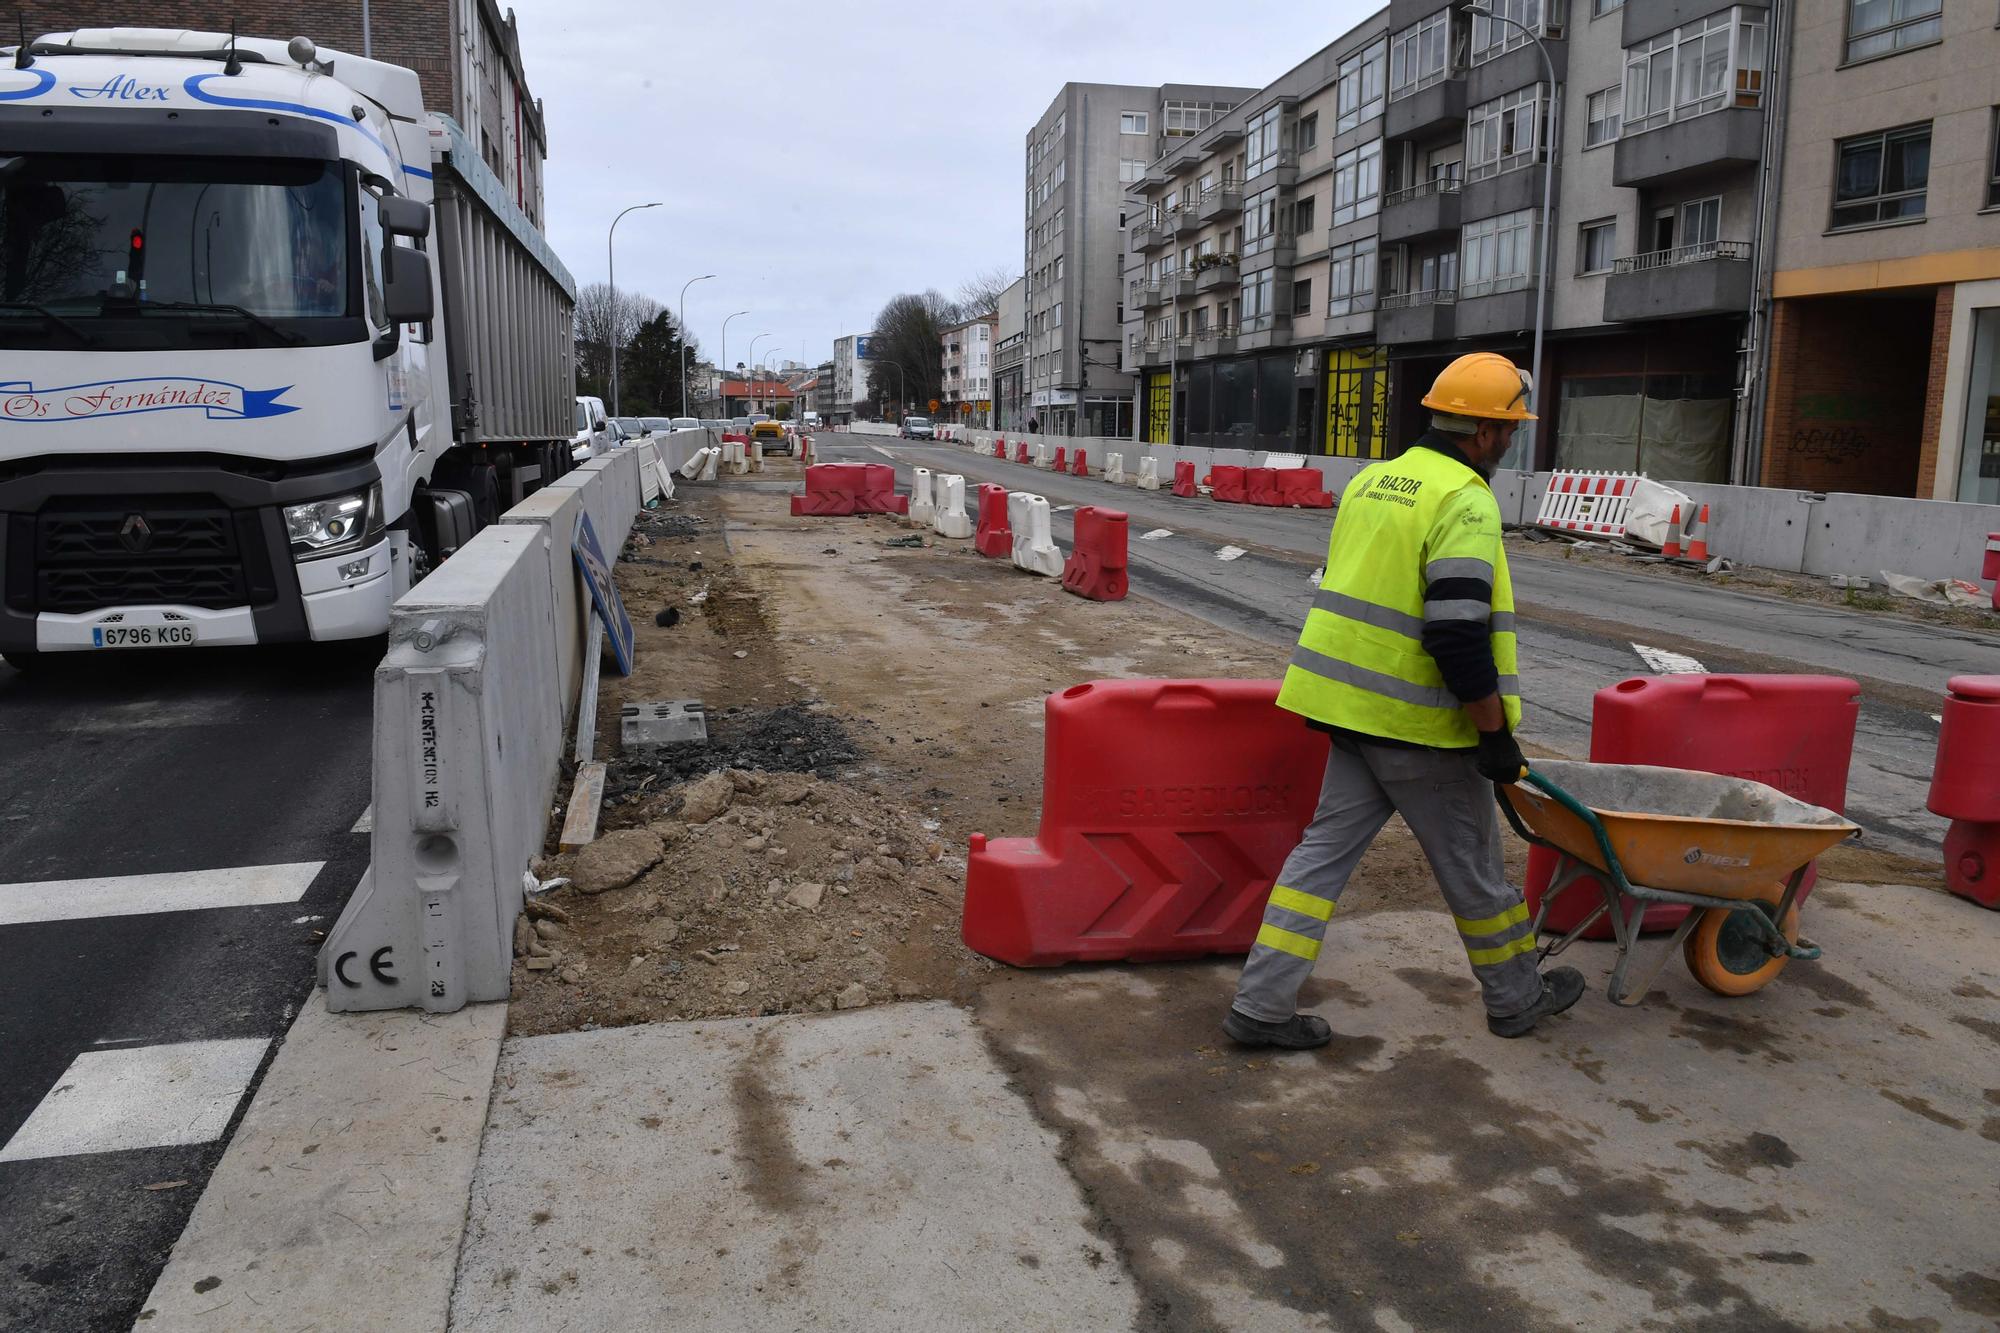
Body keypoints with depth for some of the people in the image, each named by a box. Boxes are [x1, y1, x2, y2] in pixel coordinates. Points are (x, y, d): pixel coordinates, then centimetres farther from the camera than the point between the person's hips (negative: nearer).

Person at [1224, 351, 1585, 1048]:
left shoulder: (1371, 482, 12)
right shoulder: (1465, 501, -16)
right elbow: (1459, 636, -23)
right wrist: (1496, 735, -15)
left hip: (1350, 708, 8)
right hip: (1420, 727, -7)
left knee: (1326, 846, 10)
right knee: (1470, 863, 11)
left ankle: (1262, 1005, 10)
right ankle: (1516, 998, 32)